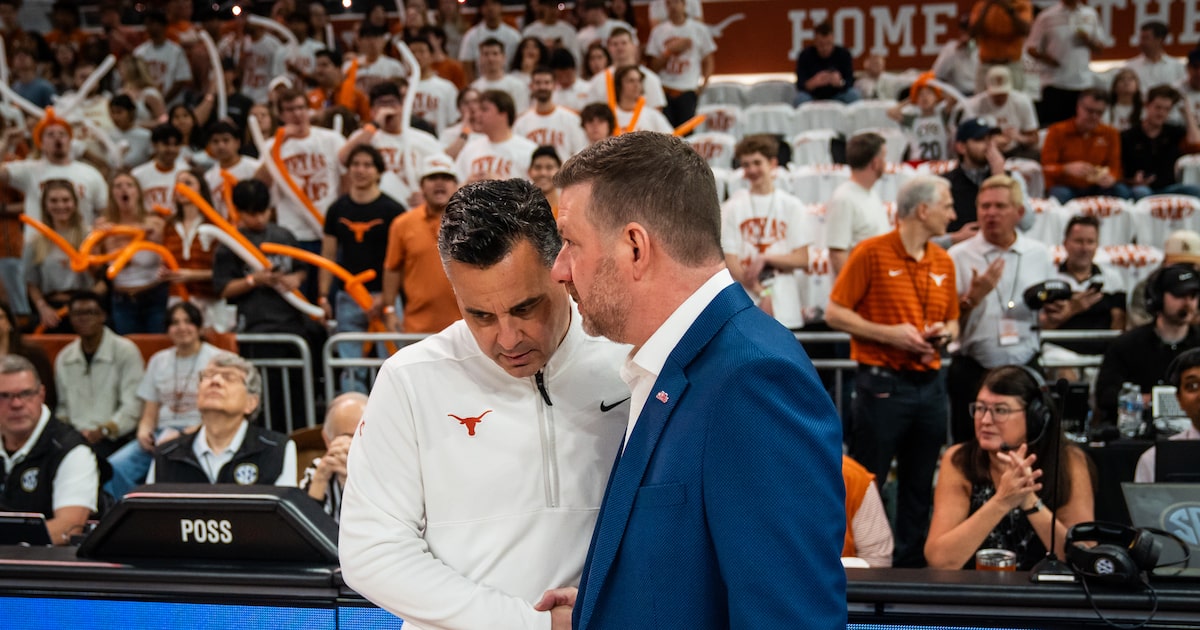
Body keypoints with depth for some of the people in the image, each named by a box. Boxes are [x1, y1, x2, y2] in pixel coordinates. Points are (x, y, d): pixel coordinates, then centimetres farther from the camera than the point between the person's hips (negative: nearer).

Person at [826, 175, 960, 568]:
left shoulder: (943, 262, 13)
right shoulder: (872, 253, -7)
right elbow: (835, 313, -8)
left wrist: (945, 334, 0)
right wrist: (889, 333, -16)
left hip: (929, 384, 6)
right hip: (882, 384, -6)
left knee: (920, 487, 11)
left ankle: (912, 565, 21)